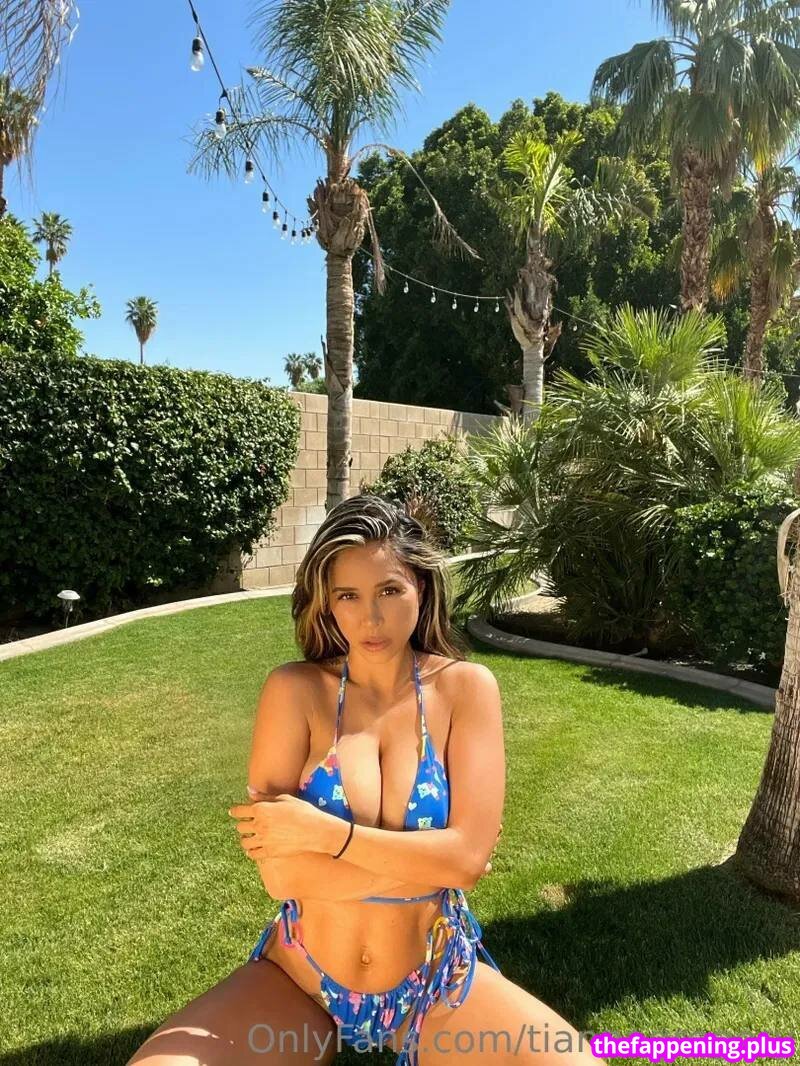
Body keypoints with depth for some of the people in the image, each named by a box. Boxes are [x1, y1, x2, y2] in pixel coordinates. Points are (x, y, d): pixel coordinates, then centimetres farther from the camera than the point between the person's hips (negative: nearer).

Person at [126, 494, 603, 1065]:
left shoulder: (465, 687, -9)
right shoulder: (295, 690, -11)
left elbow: (469, 854, -17)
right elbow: (281, 873, -17)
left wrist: (323, 831, -21)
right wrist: (429, 862, -15)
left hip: (437, 984, 1)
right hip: (298, 980, -1)